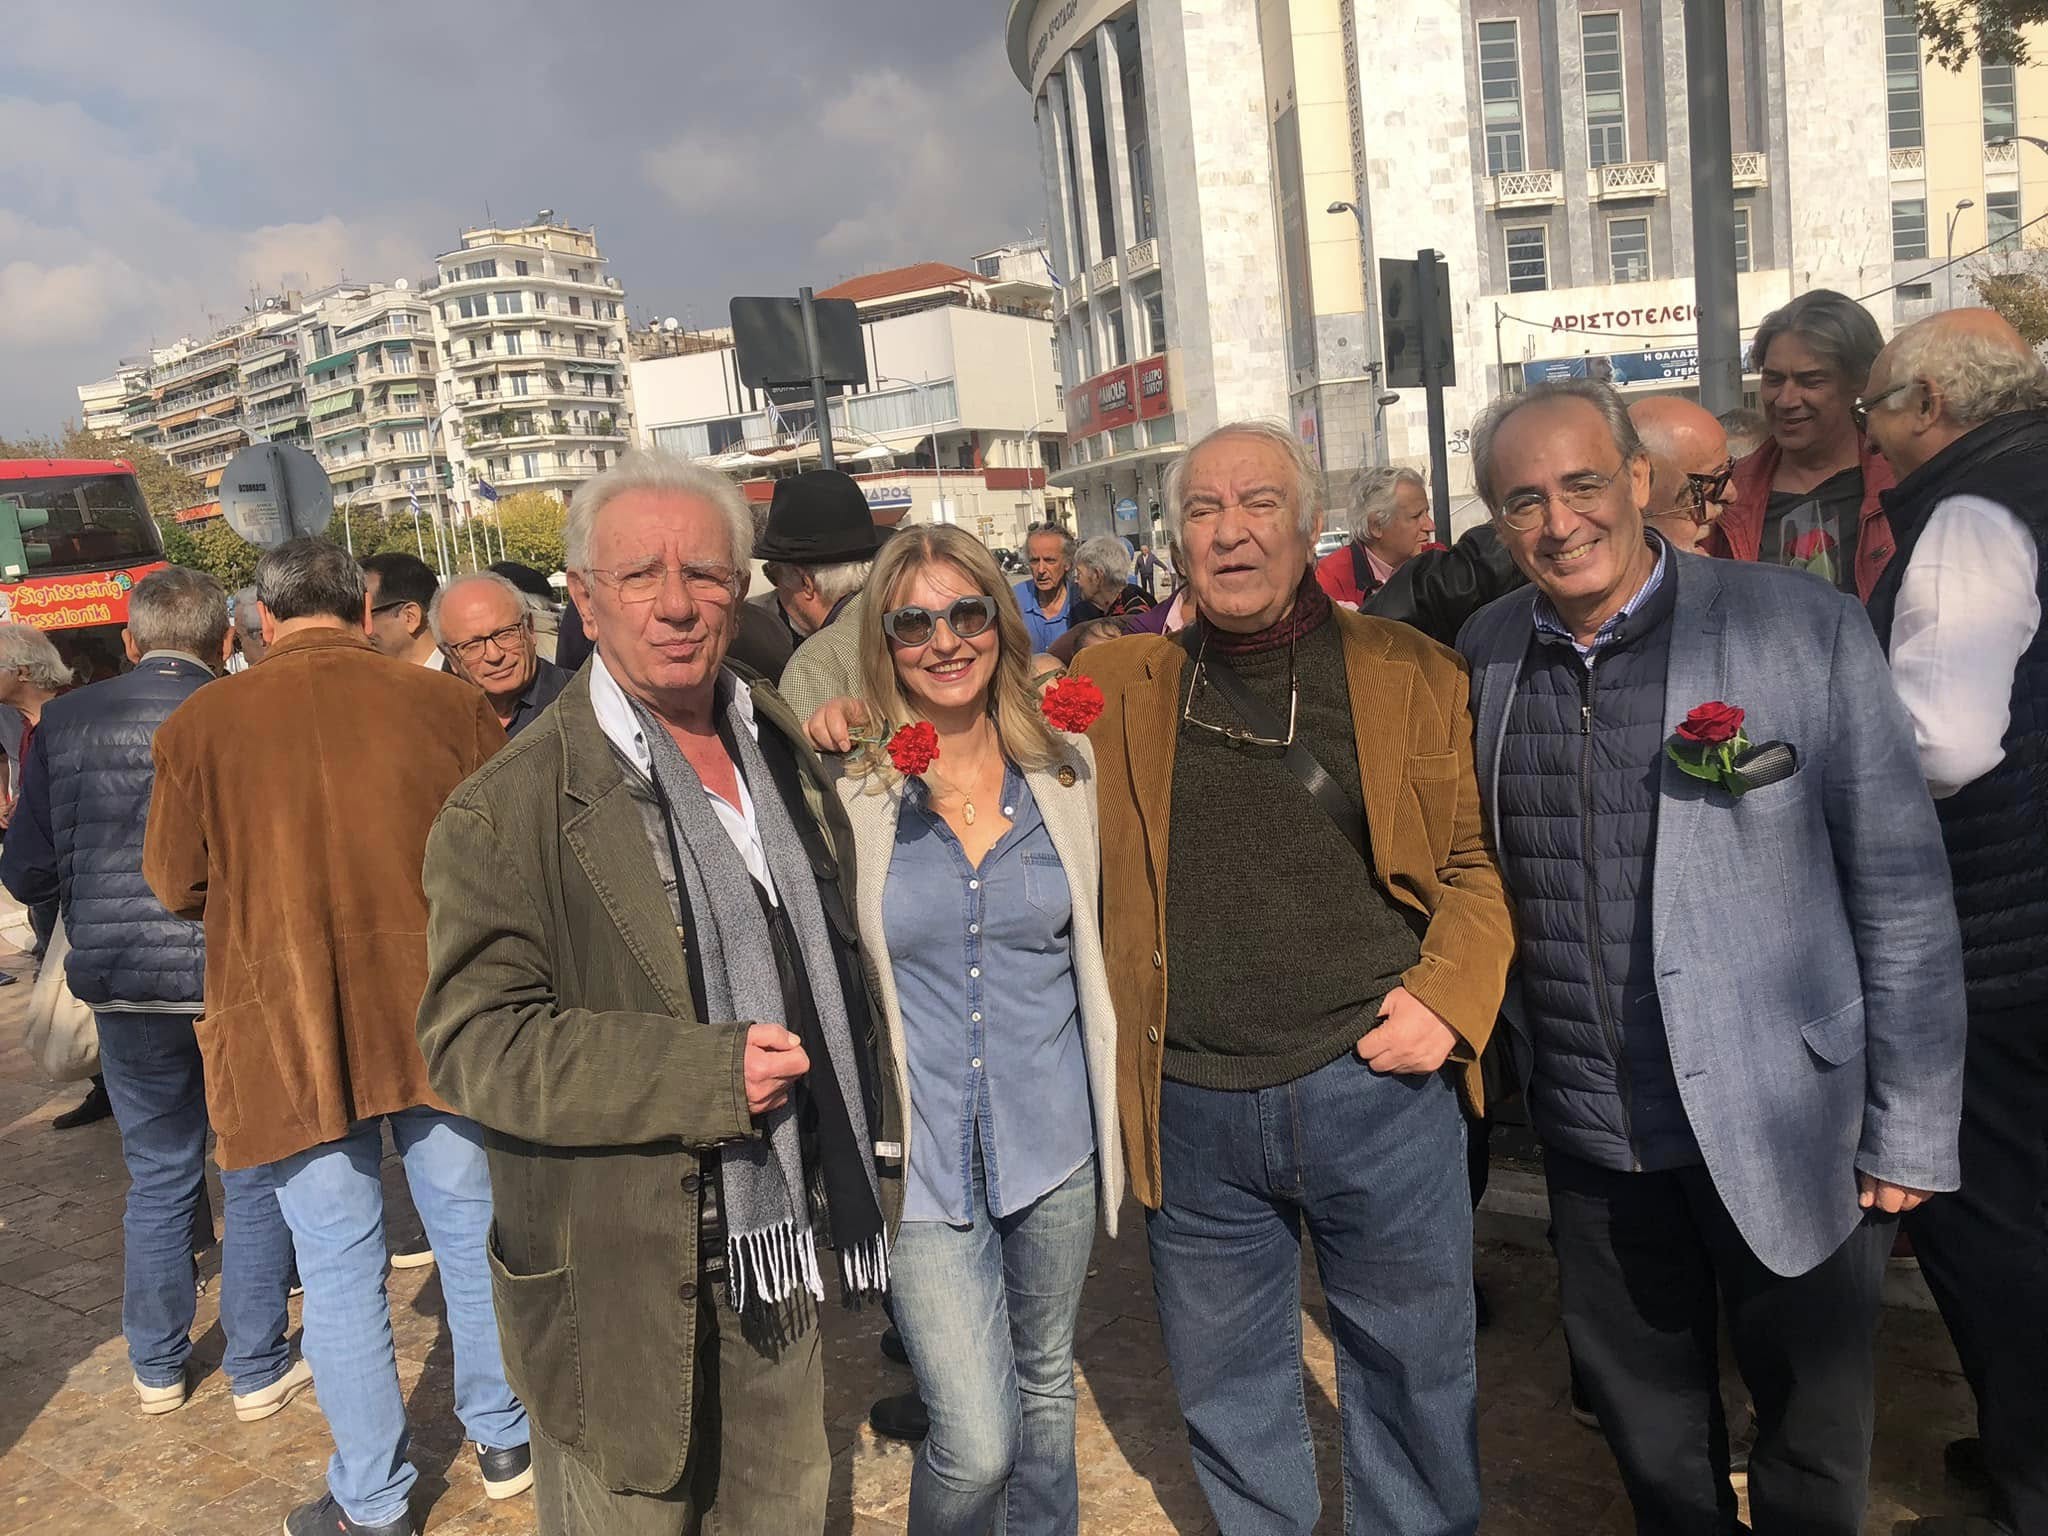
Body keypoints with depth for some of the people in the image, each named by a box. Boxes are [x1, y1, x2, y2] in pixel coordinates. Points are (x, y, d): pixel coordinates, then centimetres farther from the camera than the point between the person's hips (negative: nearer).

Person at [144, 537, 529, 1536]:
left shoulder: (201, 723, -5)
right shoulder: (445, 703, -5)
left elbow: (177, 884, 3)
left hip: (287, 1030, -1)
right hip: (436, 1015, 1)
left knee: (339, 1266, 10)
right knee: (469, 1228, 17)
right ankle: (501, 1437, 34)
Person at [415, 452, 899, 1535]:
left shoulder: (784, 755, 5)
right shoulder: (511, 808, -15)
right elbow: (472, 1039, -18)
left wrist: (872, 1152, 12)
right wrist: (709, 1074, -25)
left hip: (778, 1251, 6)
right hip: (617, 1274, -5)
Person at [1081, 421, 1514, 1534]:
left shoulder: (1409, 675, 0)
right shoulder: (1119, 685, 3)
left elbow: (1481, 857, 2)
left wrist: (1451, 996, -12)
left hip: (1377, 1084, -1)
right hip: (1190, 1112, 2)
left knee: (1414, 1374, 17)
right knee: (1228, 1396, 20)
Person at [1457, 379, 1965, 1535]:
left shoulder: (1806, 629, -12)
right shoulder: (1486, 651, -1)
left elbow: (1901, 891, -9)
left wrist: (1911, 1133, -7)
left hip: (1784, 1127, -3)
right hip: (1591, 1135, 3)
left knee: (1812, 1442, 18)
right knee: (1649, 1436, 22)